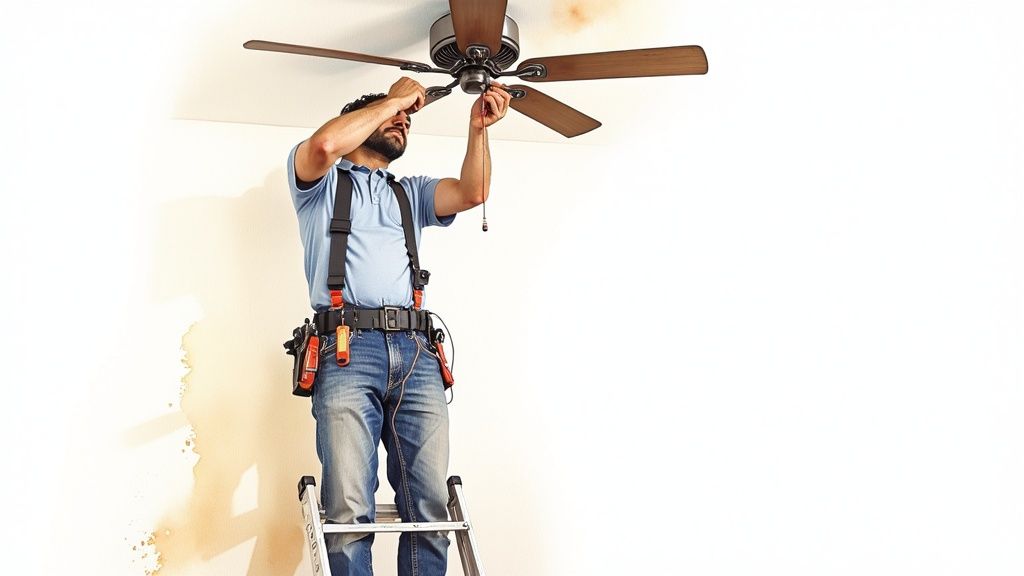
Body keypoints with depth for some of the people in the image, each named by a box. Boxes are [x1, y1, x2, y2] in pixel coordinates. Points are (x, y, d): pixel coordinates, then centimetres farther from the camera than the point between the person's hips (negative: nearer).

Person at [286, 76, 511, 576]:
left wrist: (477, 128, 4)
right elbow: (324, 144, -5)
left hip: (415, 352, 4)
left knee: (430, 510, -7)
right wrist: (395, 98, 6)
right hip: (347, 349, -4)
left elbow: (473, 192, 14)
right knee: (350, 513, -14)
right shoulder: (322, 182, 19)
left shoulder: (411, 192, 32)